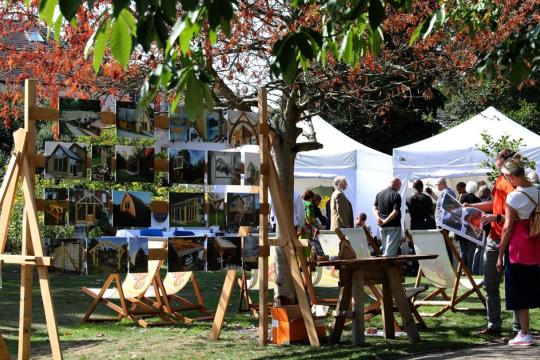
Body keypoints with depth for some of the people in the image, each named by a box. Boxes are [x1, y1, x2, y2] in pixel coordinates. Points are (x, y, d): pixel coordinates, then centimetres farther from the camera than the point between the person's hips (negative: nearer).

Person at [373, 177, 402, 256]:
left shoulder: (379, 194, 9)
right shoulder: (396, 195, -11)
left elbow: (375, 209, 5)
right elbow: (395, 212, -19)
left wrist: (378, 218, -8)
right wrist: (385, 221, -15)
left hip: (382, 226, 6)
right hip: (393, 226, -6)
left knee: (384, 249, 14)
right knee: (391, 251, -5)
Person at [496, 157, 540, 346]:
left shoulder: (513, 197, -13)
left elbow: (508, 227, -12)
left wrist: (500, 255, -6)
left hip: (518, 247, -6)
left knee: (519, 293, 2)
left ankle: (525, 334, 4)